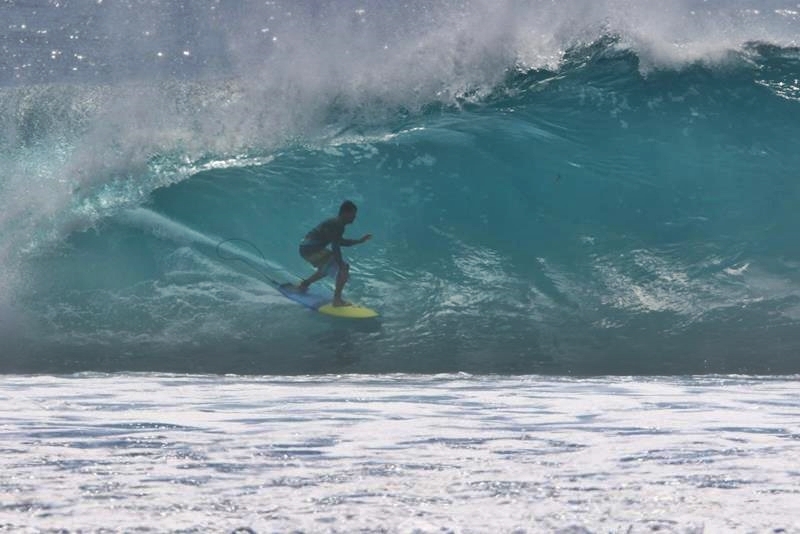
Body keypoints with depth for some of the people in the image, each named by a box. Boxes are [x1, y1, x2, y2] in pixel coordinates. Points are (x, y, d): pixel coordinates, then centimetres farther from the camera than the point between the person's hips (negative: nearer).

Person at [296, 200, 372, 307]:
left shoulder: (335, 223, 14)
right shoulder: (337, 225, -17)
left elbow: (340, 242, 28)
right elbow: (335, 248, -24)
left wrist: (360, 241, 28)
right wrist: (342, 267, -24)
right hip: (312, 250, -11)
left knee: (327, 268, 36)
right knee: (344, 267, -13)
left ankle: (303, 285, 50)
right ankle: (337, 299, -15)